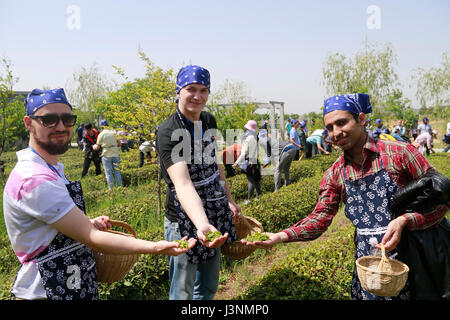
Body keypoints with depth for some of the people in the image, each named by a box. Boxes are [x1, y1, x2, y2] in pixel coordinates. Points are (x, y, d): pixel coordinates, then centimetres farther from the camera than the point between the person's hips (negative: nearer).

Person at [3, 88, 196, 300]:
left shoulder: (52, 168, 8)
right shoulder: (35, 181, -25)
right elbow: (91, 238, -27)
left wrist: (88, 223, 4)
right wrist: (155, 247, -31)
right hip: (46, 292, -9)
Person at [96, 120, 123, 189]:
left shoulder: (101, 134, -3)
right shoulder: (113, 132, 8)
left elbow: (97, 148, -2)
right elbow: (119, 143, 9)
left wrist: (94, 147, 19)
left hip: (106, 155, -4)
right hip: (115, 154, 4)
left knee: (108, 173, 3)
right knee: (117, 172, 9)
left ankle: (111, 189, 4)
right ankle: (120, 187, 11)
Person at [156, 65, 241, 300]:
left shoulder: (209, 120, 3)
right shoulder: (168, 133, -21)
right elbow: (182, 183, -36)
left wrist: (229, 200, 15)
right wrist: (202, 224, -50)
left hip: (215, 215, 7)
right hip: (184, 220, -6)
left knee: (209, 287, 21)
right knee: (182, 292, 9)